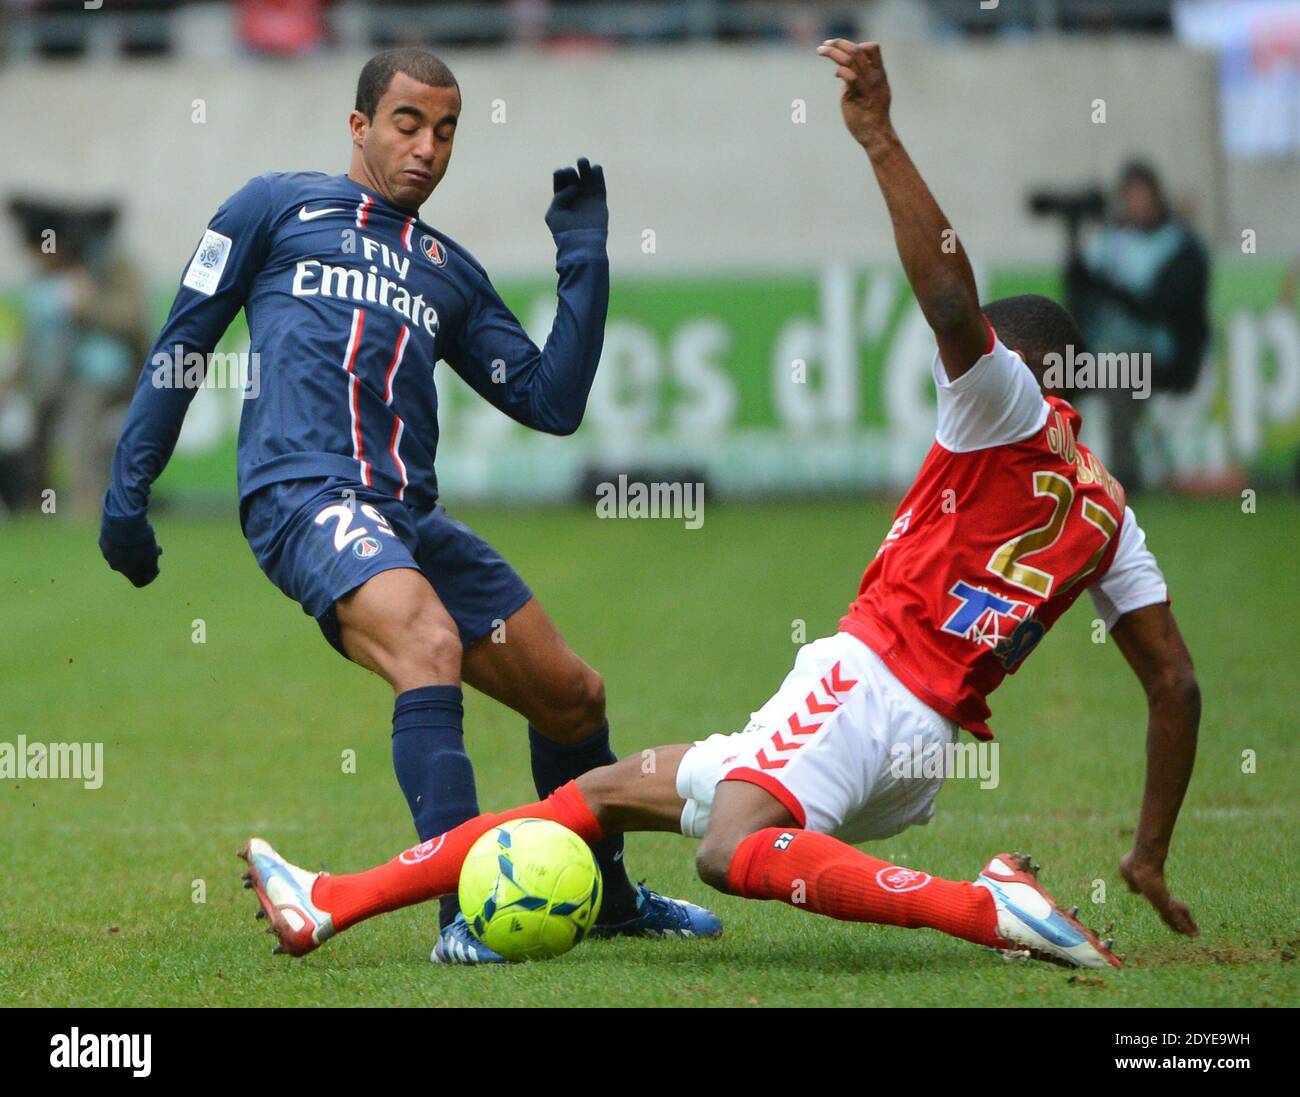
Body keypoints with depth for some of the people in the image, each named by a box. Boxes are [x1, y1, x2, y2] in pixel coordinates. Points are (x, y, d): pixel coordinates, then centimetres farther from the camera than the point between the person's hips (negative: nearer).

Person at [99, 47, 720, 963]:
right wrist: (129, 489, 7)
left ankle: (609, 897, 34)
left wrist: (585, 260, 14)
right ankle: (465, 914, -38)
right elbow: (182, 346, 13)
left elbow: (553, 404, 18)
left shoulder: (450, 271, 24)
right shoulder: (278, 208, 12)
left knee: (574, 695, 9)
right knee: (428, 641, -33)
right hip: (303, 493, -6)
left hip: (410, 514, 6)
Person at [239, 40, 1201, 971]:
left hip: (871, 679, -10)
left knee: (734, 849, -38)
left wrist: (881, 140, -21)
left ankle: (993, 908, -36)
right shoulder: (1108, 506, 25)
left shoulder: (1010, 413, 3)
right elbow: (1177, 683, 21)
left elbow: (952, 301, -19)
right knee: (607, 792, 12)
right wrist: (1151, 860, 25)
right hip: (931, 739, 10)